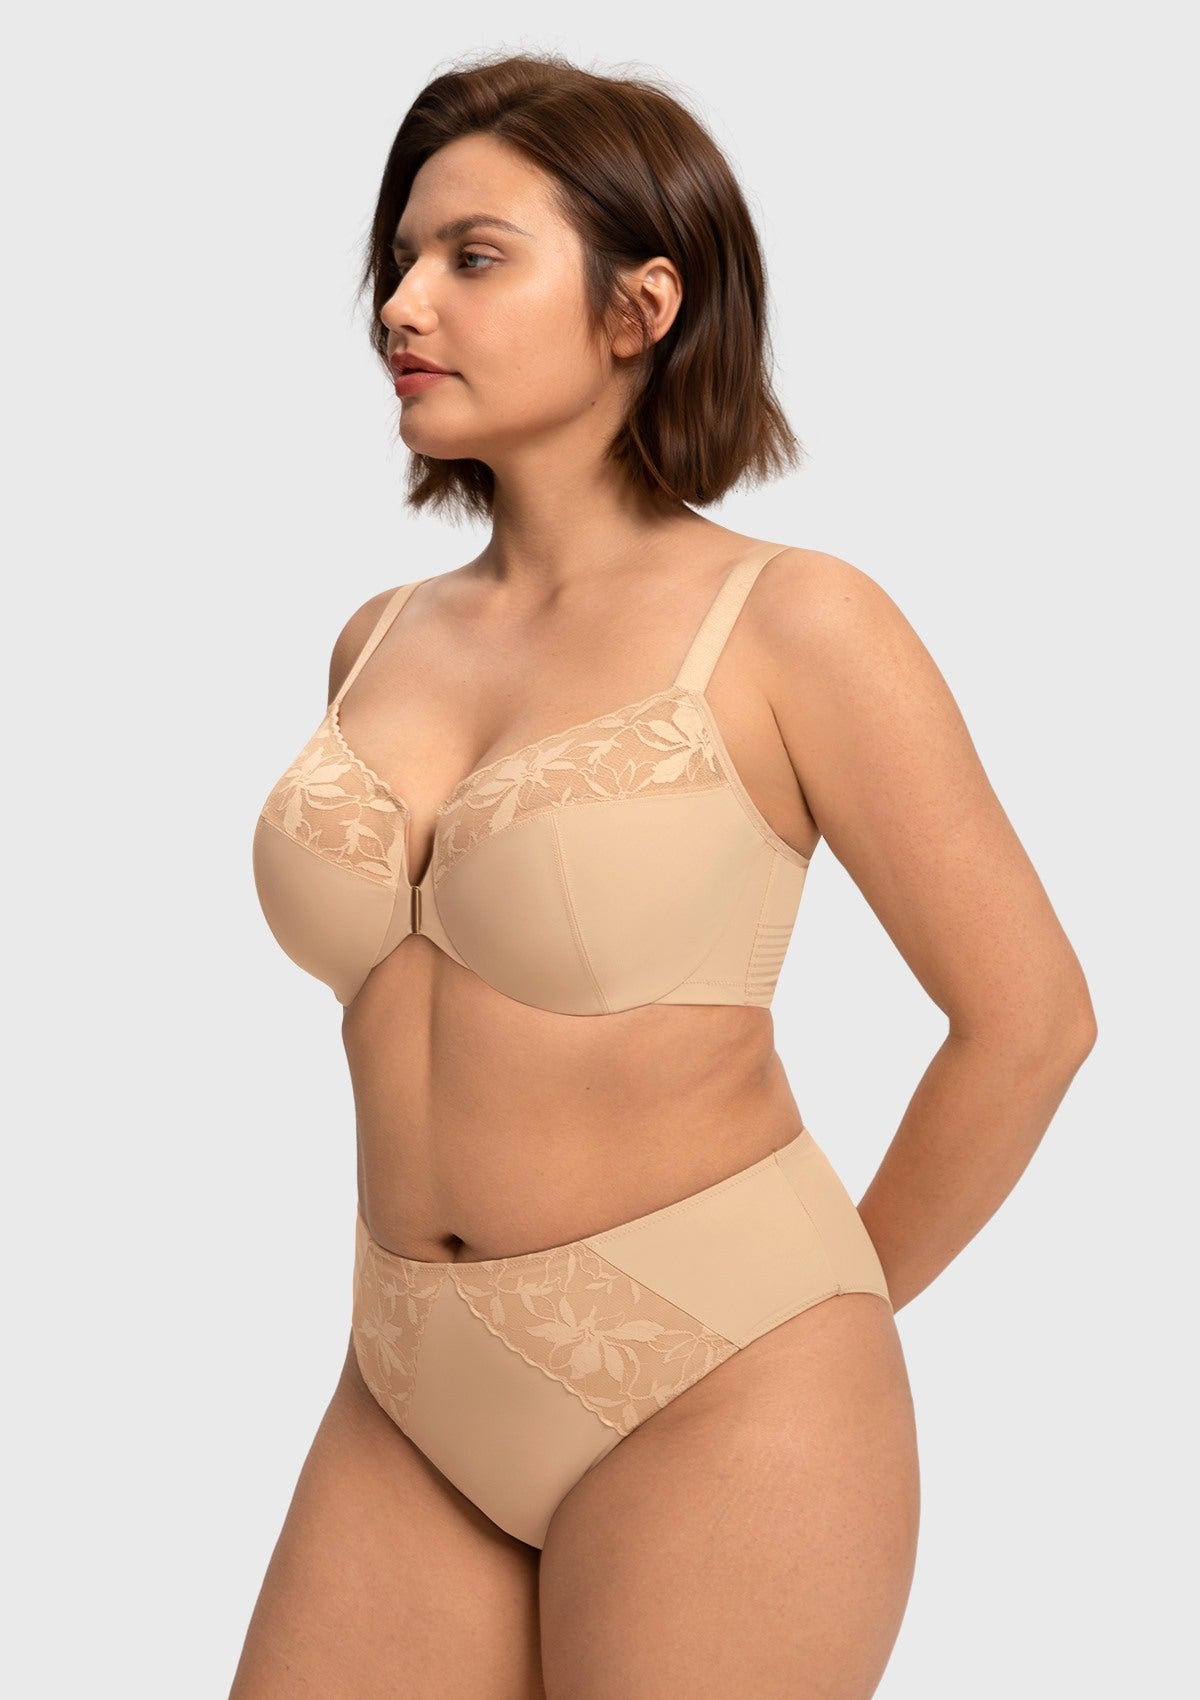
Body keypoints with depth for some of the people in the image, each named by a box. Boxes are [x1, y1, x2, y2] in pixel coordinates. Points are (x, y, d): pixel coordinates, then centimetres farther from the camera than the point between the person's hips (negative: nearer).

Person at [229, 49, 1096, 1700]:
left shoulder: (788, 621, -10)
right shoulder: (379, 642, 7)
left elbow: (1028, 1012, -7)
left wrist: (830, 1309, 2)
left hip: (714, 1403, -5)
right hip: (414, 1401, 5)